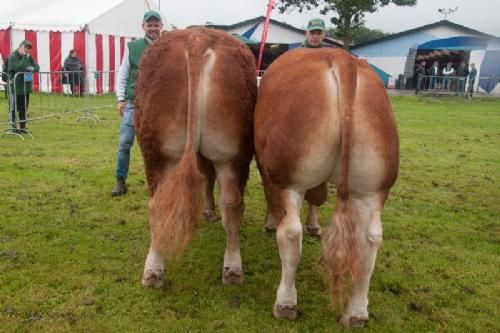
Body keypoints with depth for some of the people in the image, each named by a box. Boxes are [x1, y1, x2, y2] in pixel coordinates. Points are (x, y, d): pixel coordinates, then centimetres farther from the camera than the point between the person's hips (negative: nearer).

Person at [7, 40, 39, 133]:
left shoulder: (28, 56, 11)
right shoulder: (13, 56, -8)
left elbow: (37, 67, 7)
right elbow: (19, 67, -22)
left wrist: (33, 68, -14)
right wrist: (25, 57, -17)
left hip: (26, 86, 6)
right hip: (15, 87, -6)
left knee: (24, 108, 11)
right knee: (14, 108, 2)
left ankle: (23, 127, 19)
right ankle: (14, 127, 11)